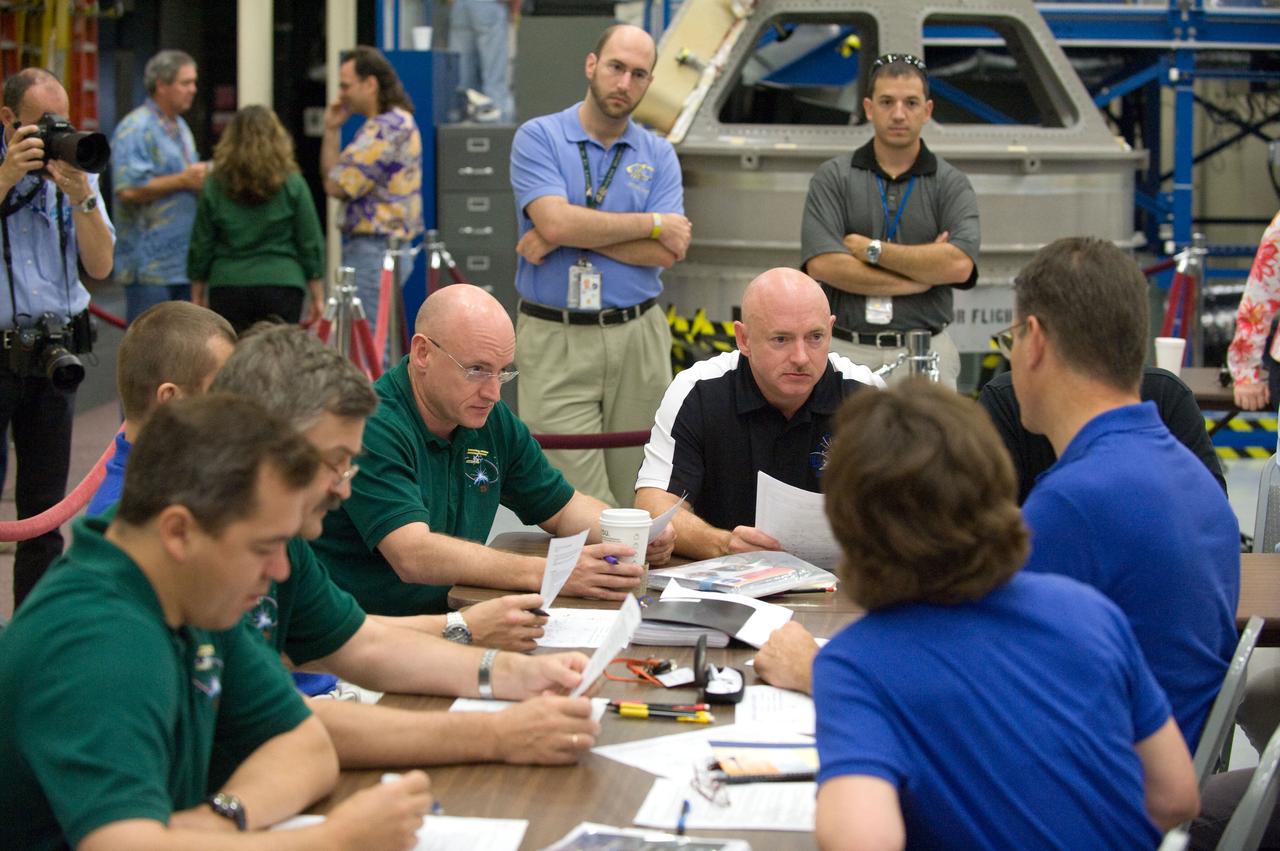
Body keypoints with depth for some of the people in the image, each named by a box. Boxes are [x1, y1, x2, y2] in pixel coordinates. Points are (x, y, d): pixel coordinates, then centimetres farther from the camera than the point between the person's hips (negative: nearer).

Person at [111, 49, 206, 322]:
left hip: (183, 262, 9)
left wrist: (205, 179, 10)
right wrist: (184, 180, -17)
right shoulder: (136, 129, -11)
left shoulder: (180, 127, 20)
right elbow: (129, 189, -22)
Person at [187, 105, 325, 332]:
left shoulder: (214, 187, 3)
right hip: (282, 285, -1)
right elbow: (310, 245, 3)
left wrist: (197, 297, 17)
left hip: (227, 288, 1)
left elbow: (200, 248, 8)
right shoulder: (293, 185, 1)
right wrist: (317, 297, 11)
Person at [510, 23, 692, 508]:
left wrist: (567, 236, -10)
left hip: (638, 339, 3)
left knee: (633, 500, 6)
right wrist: (651, 223, -7)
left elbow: (667, 252, -5)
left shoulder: (658, 155, 9)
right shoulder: (538, 137, 1)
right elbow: (555, 221, -16)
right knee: (580, 505, -8)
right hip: (556, 340, -3)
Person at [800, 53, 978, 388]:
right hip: (846, 352, 0)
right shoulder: (832, 177, 5)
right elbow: (822, 264, -10)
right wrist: (920, 277, -8)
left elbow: (959, 265, -11)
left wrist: (869, 248, -8)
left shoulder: (951, 184, 6)